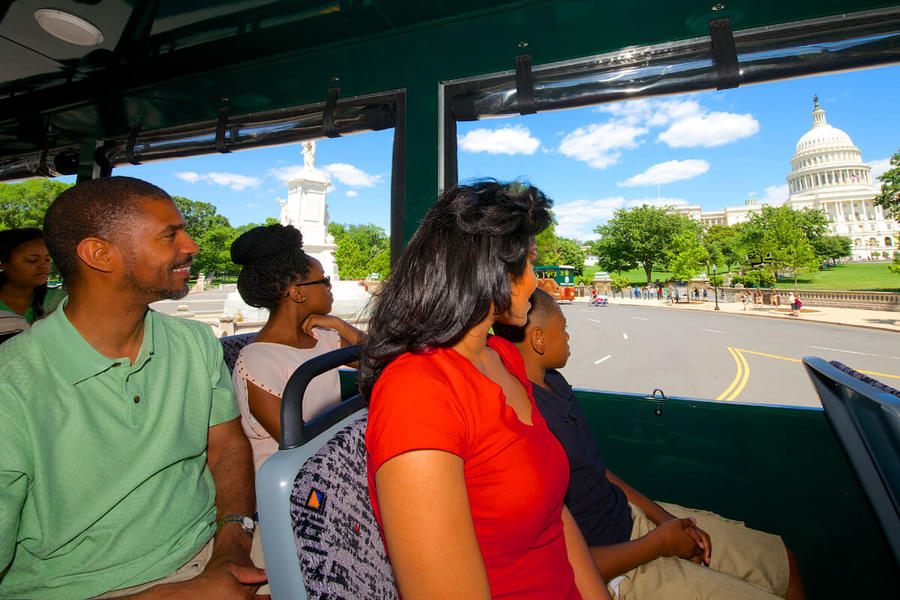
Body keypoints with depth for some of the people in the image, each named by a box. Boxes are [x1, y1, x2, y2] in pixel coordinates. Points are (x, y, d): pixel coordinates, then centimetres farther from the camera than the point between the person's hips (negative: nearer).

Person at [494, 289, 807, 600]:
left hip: (633, 516, 9)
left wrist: (663, 516, 1)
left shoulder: (553, 382, 1)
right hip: (615, 570, -8)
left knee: (781, 560, 16)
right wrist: (660, 543, -13)